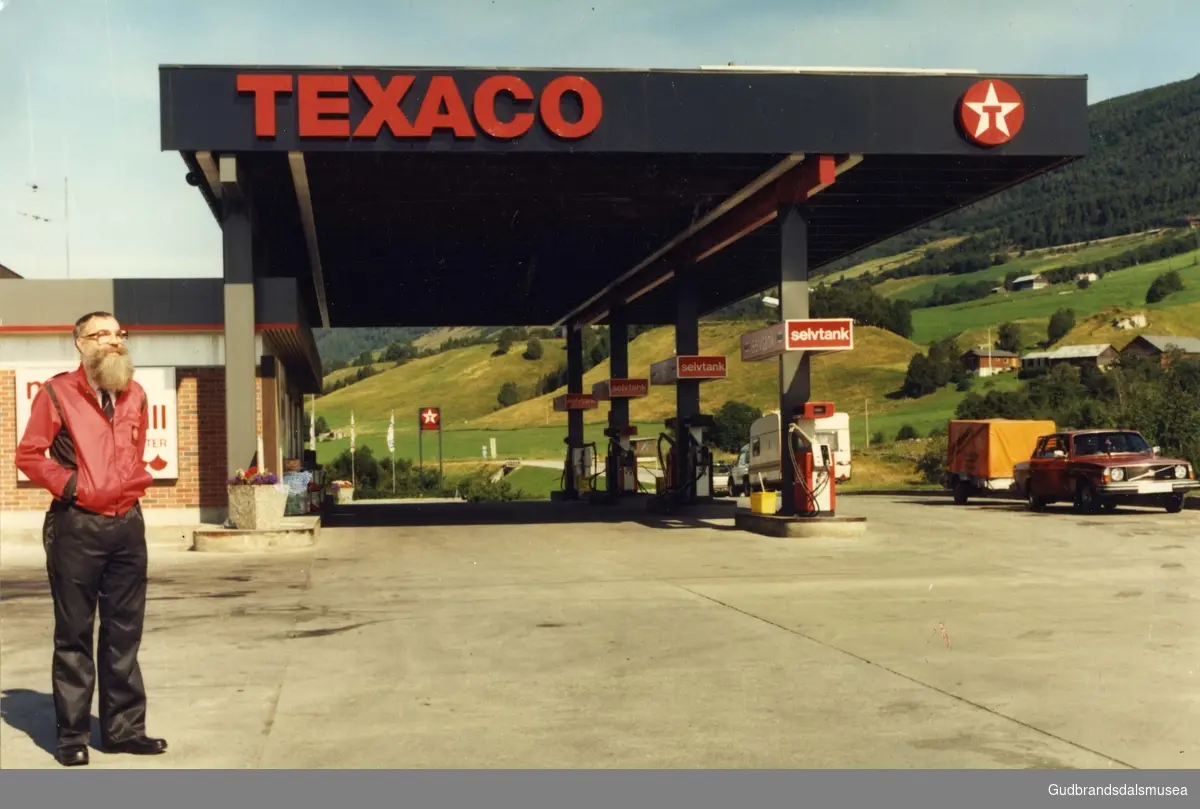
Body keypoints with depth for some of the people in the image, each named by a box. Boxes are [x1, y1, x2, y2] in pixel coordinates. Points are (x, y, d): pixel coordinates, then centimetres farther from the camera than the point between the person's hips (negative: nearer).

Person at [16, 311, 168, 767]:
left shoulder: (134, 396, 12)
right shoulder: (57, 393, -4)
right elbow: (29, 454, -4)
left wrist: (135, 482, 11)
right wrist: (70, 485, -12)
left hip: (127, 524, 5)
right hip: (77, 526, -5)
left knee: (124, 631, 9)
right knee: (74, 634, 2)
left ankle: (124, 727, 17)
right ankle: (72, 734, 11)